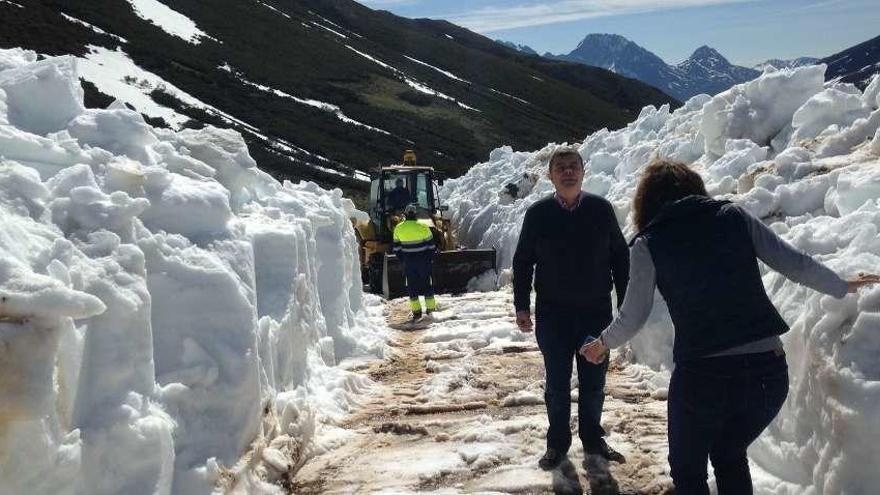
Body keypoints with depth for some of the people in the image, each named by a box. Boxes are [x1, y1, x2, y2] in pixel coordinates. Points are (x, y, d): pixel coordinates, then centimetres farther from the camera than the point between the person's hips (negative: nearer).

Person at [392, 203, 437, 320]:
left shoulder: (398, 229, -3)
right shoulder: (423, 227, -10)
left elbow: (396, 248, 4)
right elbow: (431, 245, -4)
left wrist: (402, 260, 15)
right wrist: (431, 258, 9)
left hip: (408, 262, 1)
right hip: (423, 261, -1)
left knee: (411, 285, 7)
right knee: (426, 282, 11)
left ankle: (416, 311, 4)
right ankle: (430, 307, 16)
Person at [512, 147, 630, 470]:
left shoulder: (601, 209, -3)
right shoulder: (538, 213, -5)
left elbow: (620, 257, 4)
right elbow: (522, 262, 2)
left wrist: (626, 303, 4)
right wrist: (522, 306, 0)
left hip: (597, 311, 1)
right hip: (552, 314, -1)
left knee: (594, 383, 12)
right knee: (557, 383, 7)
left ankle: (593, 438, 30)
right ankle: (557, 442, 23)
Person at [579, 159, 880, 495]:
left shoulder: (648, 244, 1)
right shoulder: (734, 216, 7)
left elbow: (632, 318, 4)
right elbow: (795, 263, 9)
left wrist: (603, 343, 24)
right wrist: (842, 288, 27)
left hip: (703, 375, -3)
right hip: (770, 369, 4)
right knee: (730, 456, 30)